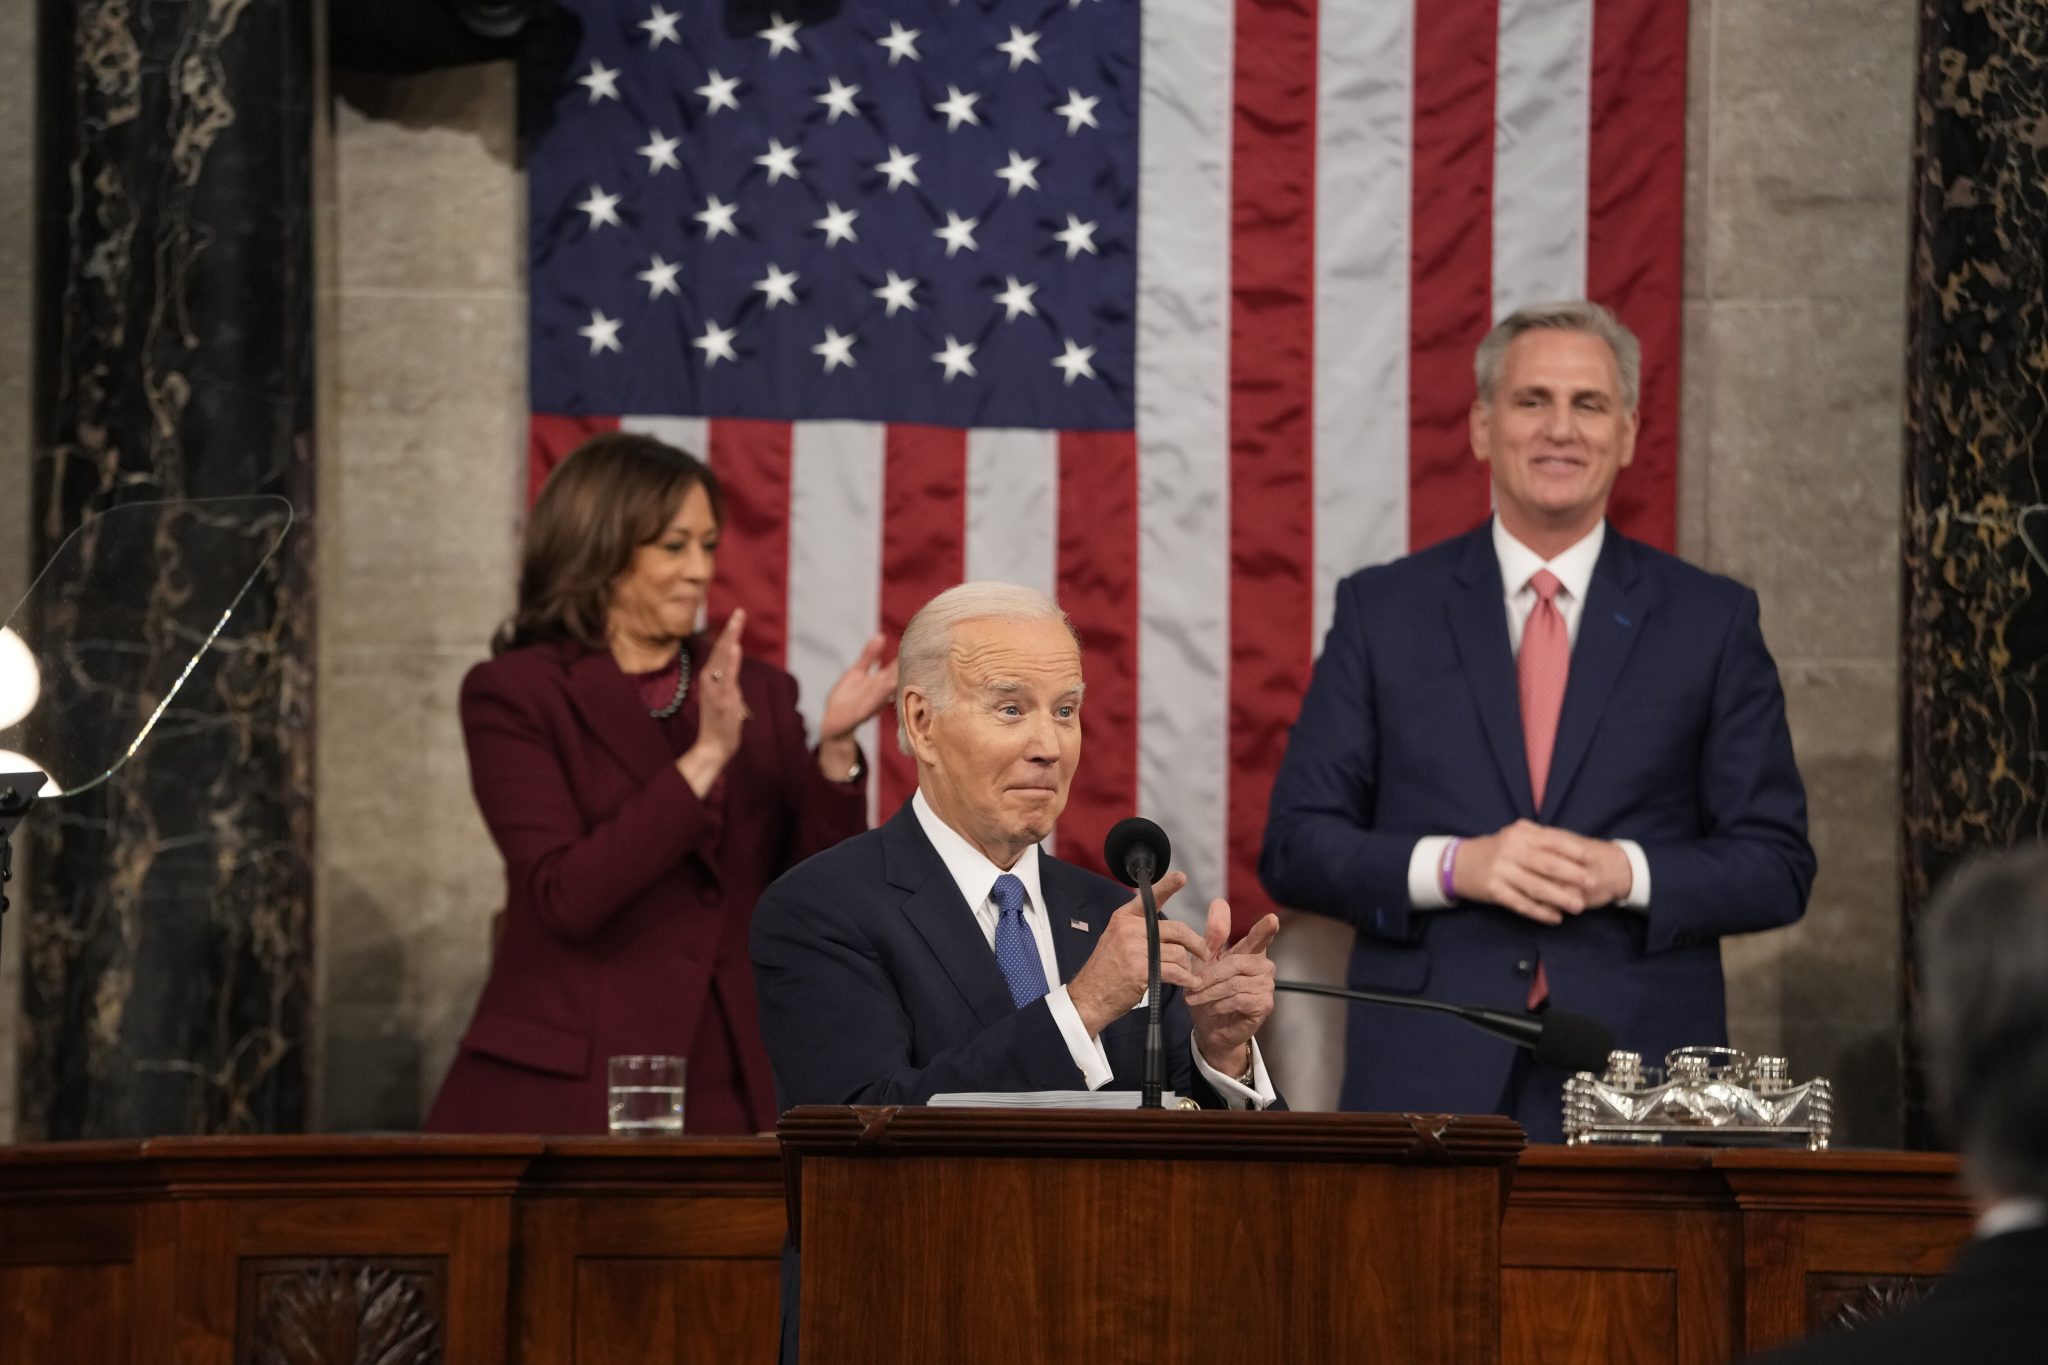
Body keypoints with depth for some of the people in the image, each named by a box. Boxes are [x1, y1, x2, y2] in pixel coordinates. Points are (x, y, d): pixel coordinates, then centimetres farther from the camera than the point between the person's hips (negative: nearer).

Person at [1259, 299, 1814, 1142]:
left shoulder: (1712, 621, 8)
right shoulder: (1383, 609, 8)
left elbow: (1777, 867, 6)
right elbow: (1295, 848, 5)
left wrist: (1628, 873, -12)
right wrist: (1454, 866, -11)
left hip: (1638, 1089, 0)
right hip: (1430, 1082, 0)